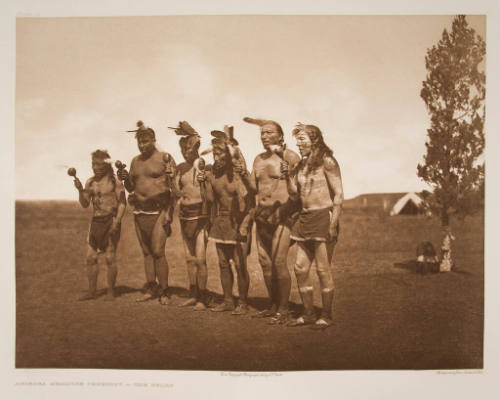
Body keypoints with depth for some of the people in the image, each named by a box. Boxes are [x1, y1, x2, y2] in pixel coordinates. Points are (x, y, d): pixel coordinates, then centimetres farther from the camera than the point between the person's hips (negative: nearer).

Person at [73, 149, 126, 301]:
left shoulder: (114, 181, -5)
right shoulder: (90, 182, 11)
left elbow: (122, 203, -6)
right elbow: (85, 204, 8)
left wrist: (116, 222, -16)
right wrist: (80, 190, -9)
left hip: (111, 220, -5)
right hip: (95, 221, 5)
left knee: (110, 257, -3)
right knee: (91, 257, 4)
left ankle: (111, 292, 7)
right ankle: (92, 291, 13)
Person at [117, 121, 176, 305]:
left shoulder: (165, 158, -5)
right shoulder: (135, 161, 14)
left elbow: (174, 187, -8)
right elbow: (130, 187, 22)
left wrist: (168, 214, -18)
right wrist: (125, 178, -1)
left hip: (158, 210, -6)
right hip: (139, 211, 6)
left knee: (158, 252, -10)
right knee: (146, 252, 10)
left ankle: (164, 291, 0)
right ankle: (150, 289, 19)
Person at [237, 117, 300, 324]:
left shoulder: (290, 156, -5)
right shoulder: (258, 159, 15)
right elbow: (254, 188, 15)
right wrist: (243, 175, 1)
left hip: (283, 214, -7)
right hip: (263, 214, 7)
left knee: (279, 261, -12)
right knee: (265, 261, 9)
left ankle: (283, 310, -1)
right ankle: (273, 305, 23)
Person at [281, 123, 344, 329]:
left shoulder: (327, 161, -6)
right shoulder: (301, 165, 14)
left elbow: (338, 194, -9)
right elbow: (295, 193, 15)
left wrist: (333, 223, -16)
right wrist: (288, 175, -1)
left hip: (323, 217, -7)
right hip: (305, 219, 7)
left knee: (323, 269, -4)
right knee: (300, 268, 6)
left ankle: (326, 315, 7)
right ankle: (308, 313, 16)